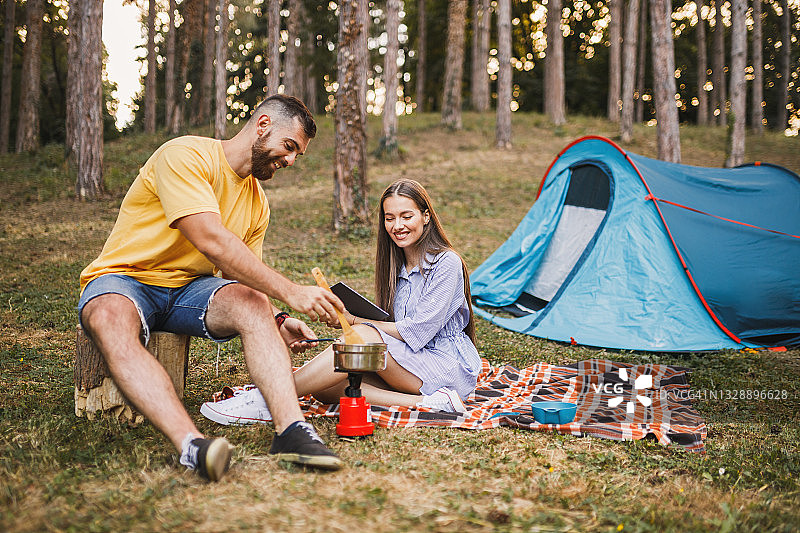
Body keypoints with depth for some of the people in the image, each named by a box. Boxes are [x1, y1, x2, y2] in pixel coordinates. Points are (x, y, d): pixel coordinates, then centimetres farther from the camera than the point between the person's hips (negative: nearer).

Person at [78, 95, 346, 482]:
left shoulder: (257, 204, 11)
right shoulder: (185, 155, -15)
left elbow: (244, 280, 12)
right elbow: (212, 241, -28)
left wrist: (276, 321, -10)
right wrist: (289, 292, -30)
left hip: (188, 289, 6)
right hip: (123, 280, -5)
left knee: (254, 304, -26)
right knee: (111, 320, -41)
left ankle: (291, 429, -41)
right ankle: (192, 445, -58)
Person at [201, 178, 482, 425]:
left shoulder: (446, 263, -9)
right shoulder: (397, 266, 14)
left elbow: (418, 330, -15)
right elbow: (391, 327, 10)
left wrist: (353, 321, -14)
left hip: (453, 366, -7)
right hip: (411, 369, 7)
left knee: (363, 336, -31)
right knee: (326, 388, -18)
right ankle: (426, 403, -31)